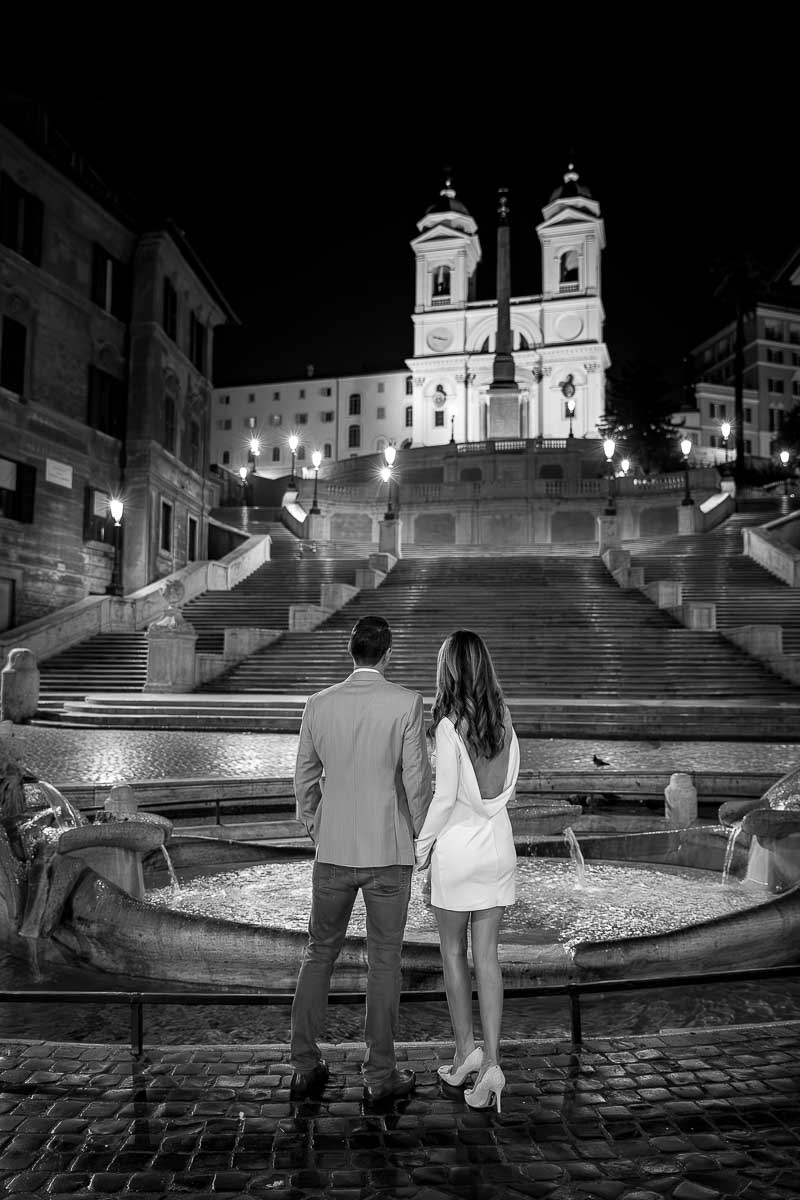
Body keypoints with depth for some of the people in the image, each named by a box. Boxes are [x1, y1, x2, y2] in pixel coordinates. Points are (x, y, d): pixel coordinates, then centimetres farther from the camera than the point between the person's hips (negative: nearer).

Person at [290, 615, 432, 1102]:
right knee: (384, 962, 11)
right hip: (388, 852, -3)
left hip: (333, 852, 3)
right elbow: (417, 778, -11)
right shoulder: (406, 703, -13)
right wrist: (420, 833, 6)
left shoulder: (319, 705, -2)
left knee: (319, 954, 18)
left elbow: (304, 778, 6)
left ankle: (305, 1067, 25)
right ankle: (381, 1075, 21)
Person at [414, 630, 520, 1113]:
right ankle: (491, 1063, 9)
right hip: (499, 845, 5)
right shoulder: (504, 719, 0)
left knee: (453, 951, 14)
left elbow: (445, 796, -16)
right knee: (487, 954, 10)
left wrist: (421, 845, -3)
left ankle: (467, 1049, 21)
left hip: (458, 846, -5)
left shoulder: (450, 726, -17)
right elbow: (509, 787, 8)